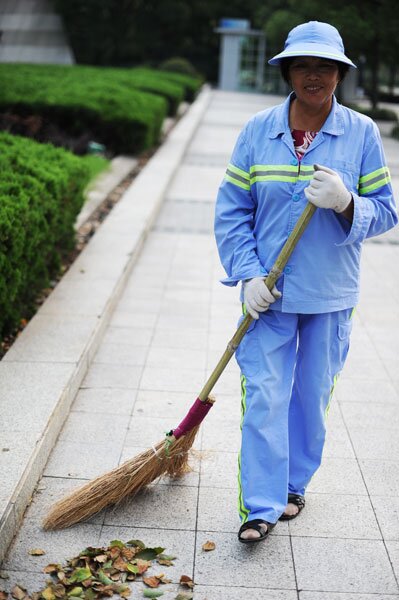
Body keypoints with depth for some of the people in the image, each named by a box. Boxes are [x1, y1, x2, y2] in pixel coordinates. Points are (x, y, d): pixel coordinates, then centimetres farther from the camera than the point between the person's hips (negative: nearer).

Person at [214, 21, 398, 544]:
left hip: (330, 297, 0)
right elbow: (231, 211, 2)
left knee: (312, 397, 12)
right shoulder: (258, 131, -1)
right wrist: (248, 275, -9)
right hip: (269, 294, 0)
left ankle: (294, 485, 34)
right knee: (263, 397, -2)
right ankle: (262, 506, 9)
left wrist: (346, 203, -22)